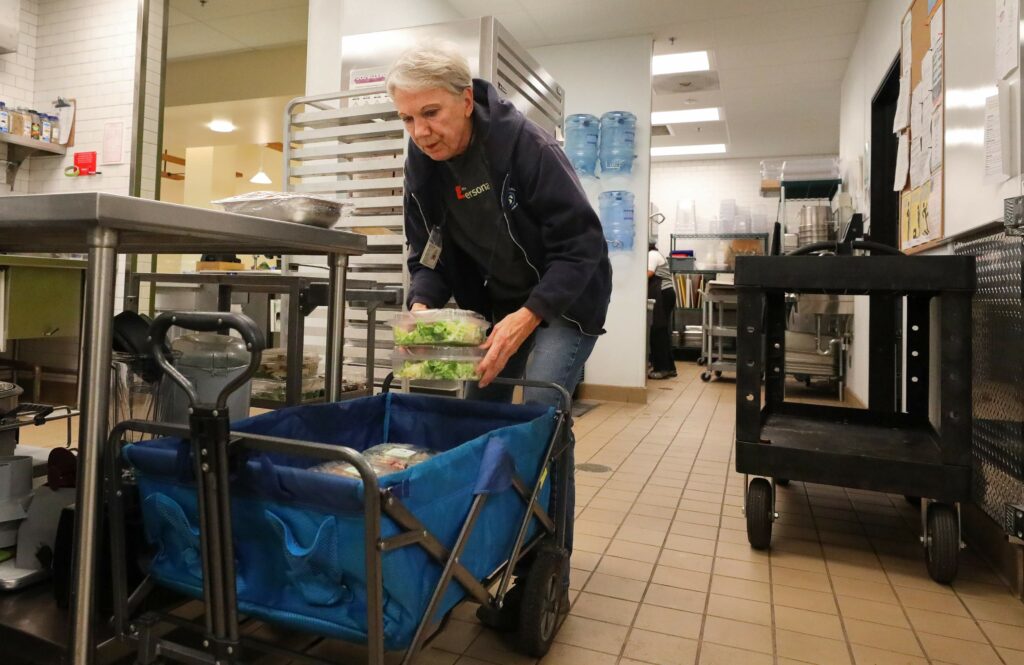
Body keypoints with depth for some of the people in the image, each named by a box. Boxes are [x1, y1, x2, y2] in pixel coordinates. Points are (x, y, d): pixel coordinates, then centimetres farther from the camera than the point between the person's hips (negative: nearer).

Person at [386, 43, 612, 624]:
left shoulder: (525, 144, -26)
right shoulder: (424, 163, -8)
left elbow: (581, 247, -26)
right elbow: (429, 253, -1)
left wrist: (527, 316, -37)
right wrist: (423, 305, -22)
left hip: (565, 295, -6)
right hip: (493, 300, 6)